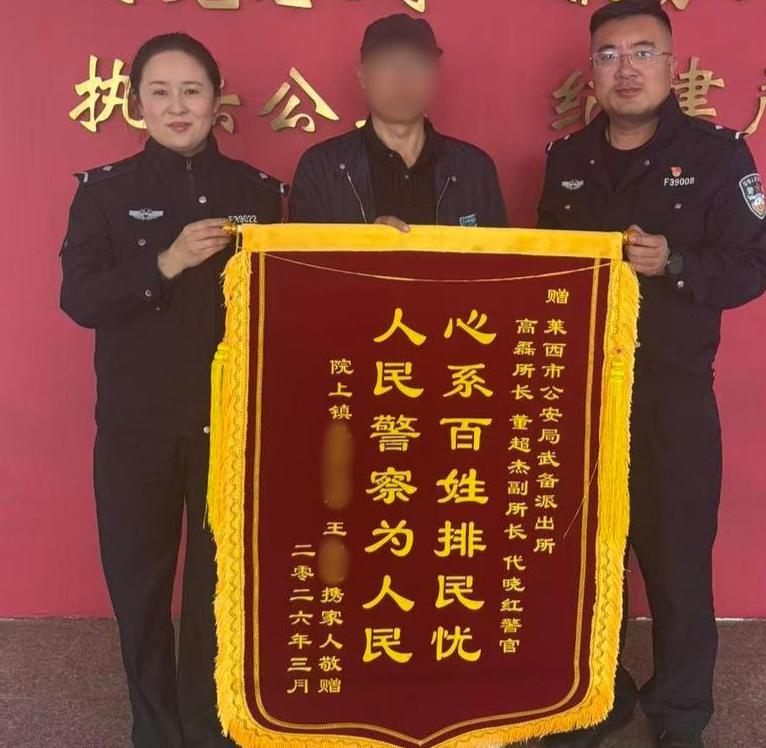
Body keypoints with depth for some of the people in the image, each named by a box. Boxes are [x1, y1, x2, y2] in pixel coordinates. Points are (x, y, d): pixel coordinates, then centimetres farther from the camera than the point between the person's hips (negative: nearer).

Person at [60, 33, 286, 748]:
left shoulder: (258, 190, 5)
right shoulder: (104, 190, 2)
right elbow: (78, 298, -9)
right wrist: (166, 263, -21)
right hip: (135, 421, 0)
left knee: (222, 580, 6)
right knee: (138, 579, 10)